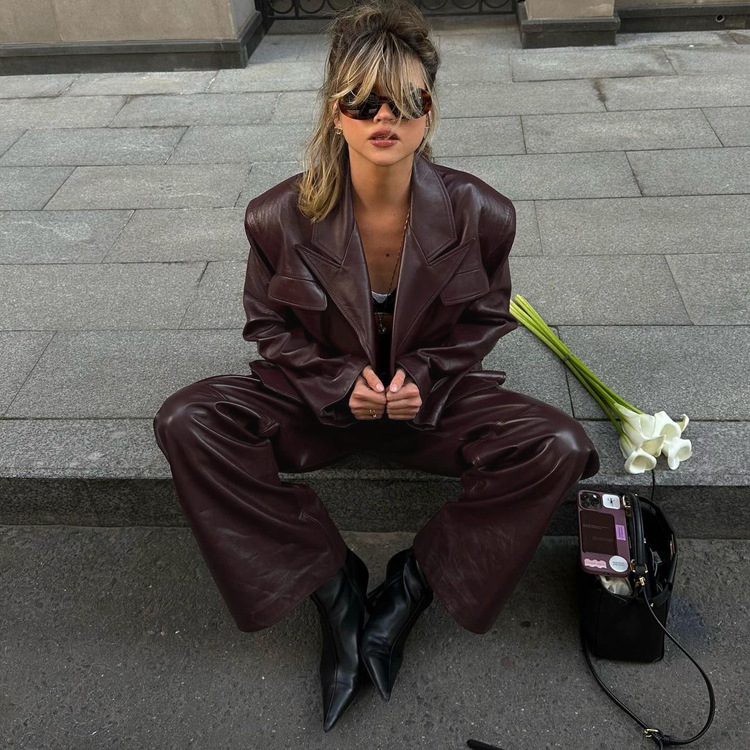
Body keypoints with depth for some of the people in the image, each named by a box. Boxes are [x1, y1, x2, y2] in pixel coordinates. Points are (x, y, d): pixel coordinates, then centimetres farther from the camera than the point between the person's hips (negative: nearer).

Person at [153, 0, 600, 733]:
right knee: (185, 423, -23)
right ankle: (332, 582, -12)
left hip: (435, 395, 0)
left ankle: (410, 586, -9)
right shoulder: (278, 216, -14)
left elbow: (484, 319, 1)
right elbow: (268, 326, -1)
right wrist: (342, 383, -19)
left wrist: (423, 380, -18)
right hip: (320, 396, 1)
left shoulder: (480, 212, -14)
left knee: (559, 447, -24)